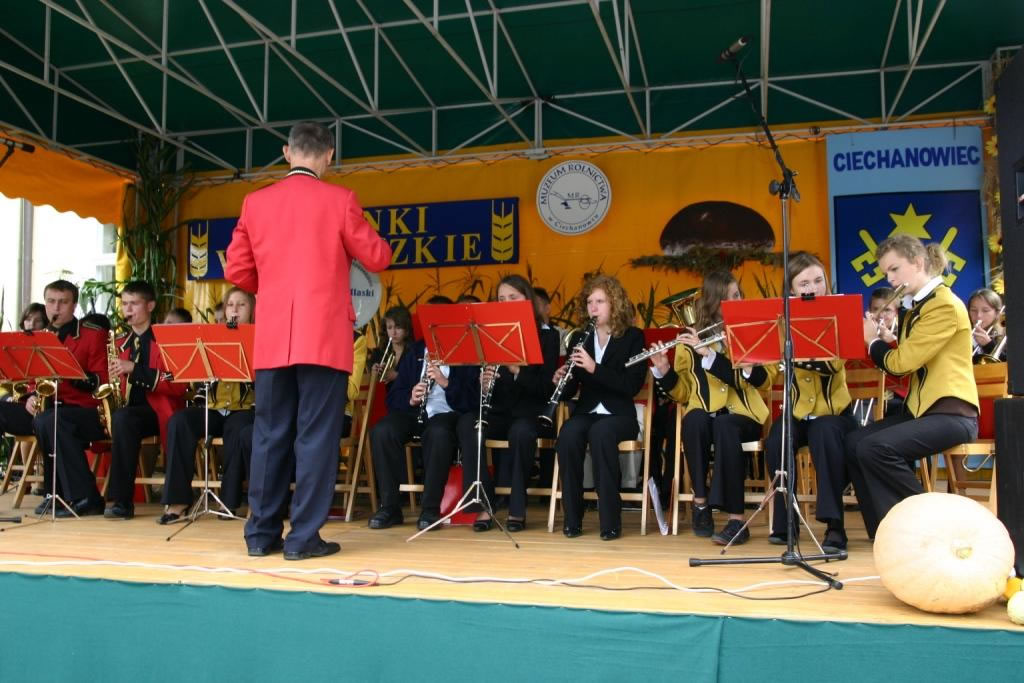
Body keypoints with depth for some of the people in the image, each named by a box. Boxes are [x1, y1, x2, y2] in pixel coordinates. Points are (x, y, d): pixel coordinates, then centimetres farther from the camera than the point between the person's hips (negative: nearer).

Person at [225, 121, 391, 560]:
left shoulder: (255, 203, 9)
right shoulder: (338, 200, -2)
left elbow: (237, 270, 10)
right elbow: (377, 260, 2)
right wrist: (373, 239, 23)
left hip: (272, 339, 4)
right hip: (323, 336, -4)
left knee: (270, 434, 10)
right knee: (315, 435, -1)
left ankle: (261, 533, 15)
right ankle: (304, 536, 1)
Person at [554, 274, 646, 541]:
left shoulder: (633, 337, 1)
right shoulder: (579, 339, 12)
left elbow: (632, 385, -12)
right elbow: (570, 391, 11)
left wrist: (595, 368, -23)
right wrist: (560, 381, -13)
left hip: (619, 414, -3)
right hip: (586, 412, 3)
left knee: (600, 433, -37)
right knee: (568, 435, -31)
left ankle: (610, 519, -27)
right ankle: (572, 518, -19)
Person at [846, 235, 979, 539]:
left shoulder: (945, 305, -14)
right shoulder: (916, 307, 16)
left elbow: (902, 362, -19)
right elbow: (903, 363, 16)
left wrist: (873, 341, -2)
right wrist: (885, 340, 0)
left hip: (951, 413, -9)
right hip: (920, 408, 9)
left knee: (875, 447, -27)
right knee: (854, 442, -8)